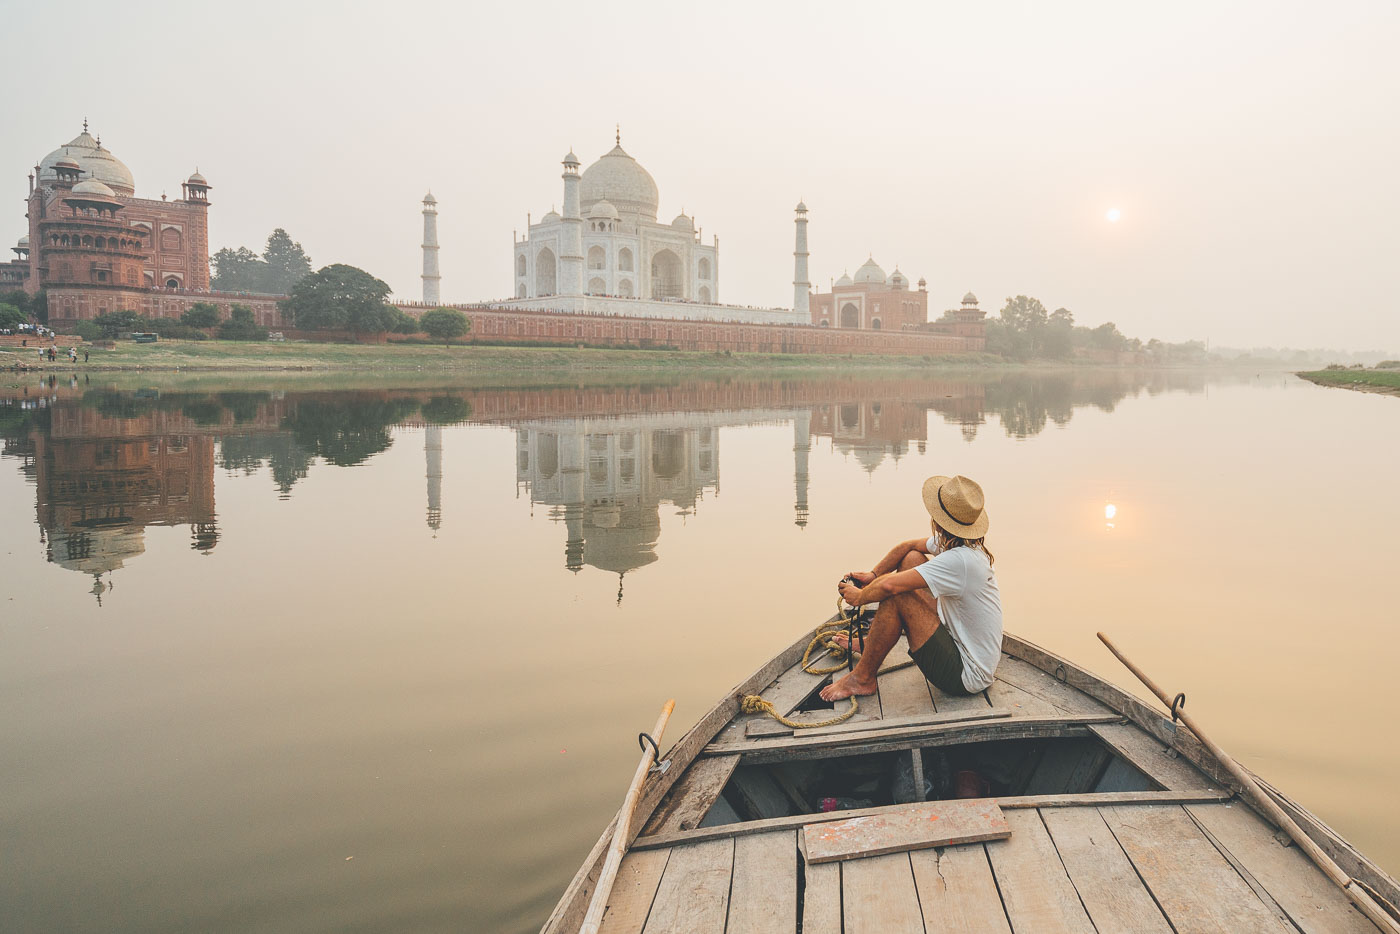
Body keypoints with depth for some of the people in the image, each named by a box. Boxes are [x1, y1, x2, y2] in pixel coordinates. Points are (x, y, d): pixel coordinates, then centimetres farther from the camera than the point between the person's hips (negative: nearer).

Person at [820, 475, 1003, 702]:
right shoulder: (962, 544, -1)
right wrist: (873, 574, 4)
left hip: (968, 677, -10)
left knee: (895, 595, -21)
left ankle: (862, 678, -2)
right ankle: (870, 643, 22)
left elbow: (889, 585, -30)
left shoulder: (959, 561, -30)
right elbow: (908, 546, 13)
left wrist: (859, 596, -10)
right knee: (912, 559, 9)